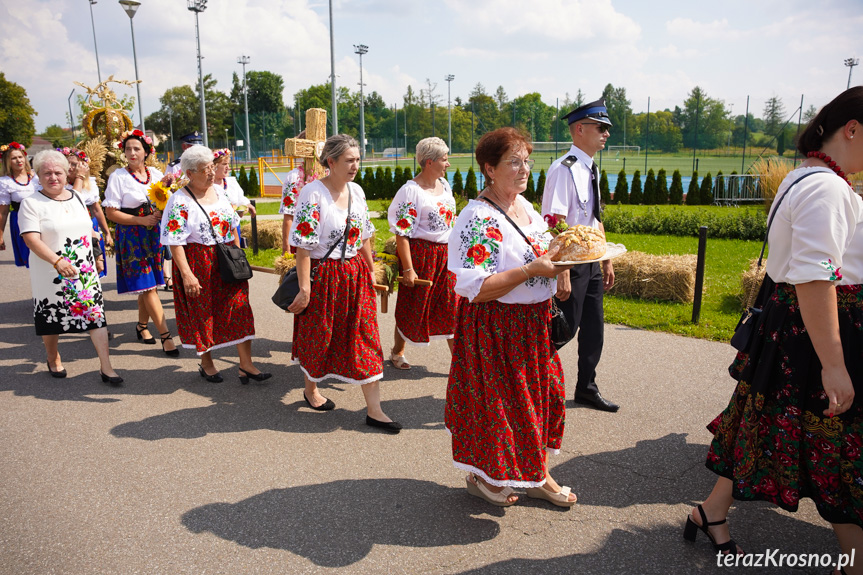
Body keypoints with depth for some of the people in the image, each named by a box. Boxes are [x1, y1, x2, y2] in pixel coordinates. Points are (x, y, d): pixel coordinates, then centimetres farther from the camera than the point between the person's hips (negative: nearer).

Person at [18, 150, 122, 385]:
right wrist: (57, 261, -31)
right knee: (52, 319, 11)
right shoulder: (31, 203, -7)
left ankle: (106, 367, 0)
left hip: (85, 272, 4)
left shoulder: (76, 197, 10)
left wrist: (93, 261, 18)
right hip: (51, 275, -3)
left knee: (97, 315, -4)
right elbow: (32, 239, -18)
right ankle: (53, 359, 36)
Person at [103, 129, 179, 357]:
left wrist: (161, 213, -6)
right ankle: (166, 336, -6)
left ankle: (142, 326, 31)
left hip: (154, 234, 5)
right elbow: (111, 212, -8)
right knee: (147, 286, -6)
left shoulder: (155, 173, 8)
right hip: (132, 237, -5)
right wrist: (141, 220, -15)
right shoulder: (118, 176, -5)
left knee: (148, 285, 11)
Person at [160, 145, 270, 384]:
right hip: (199, 265, -5)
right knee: (203, 314, 7)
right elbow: (174, 242, -15)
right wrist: (186, 274, -21)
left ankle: (246, 364, 5)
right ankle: (206, 363, 27)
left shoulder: (219, 193, 9)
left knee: (239, 310, 0)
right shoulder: (180, 201, -11)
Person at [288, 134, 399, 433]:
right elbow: (303, 246, -17)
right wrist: (304, 288, -18)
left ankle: (374, 410, 11)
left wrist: (370, 271, 15)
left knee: (365, 338, 4)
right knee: (319, 335, 13)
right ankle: (311, 388, 41)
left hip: (356, 275, 6)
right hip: (323, 276, -6)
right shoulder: (312, 194, -16)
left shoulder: (357, 191, 5)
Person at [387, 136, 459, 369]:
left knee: (452, 307, 7)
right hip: (420, 254, -6)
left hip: (445, 254, 6)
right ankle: (397, 352, 29)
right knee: (413, 306, 8)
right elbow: (402, 233, -17)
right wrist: (408, 269, -20)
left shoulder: (444, 184, 8)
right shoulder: (411, 190, -15)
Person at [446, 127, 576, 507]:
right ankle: (483, 476, 29)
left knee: (540, 394, 17)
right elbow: (475, 289, -27)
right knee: (497, 400, 5)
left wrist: (558, 253, -1)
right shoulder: (477, 218, -21)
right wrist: (531, 270, -29)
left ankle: (535, 474, 35)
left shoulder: (524, 206, 8)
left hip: (533, 324, 9)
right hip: (496, 329, -9)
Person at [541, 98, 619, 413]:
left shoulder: (591, 169, 12)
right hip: (570, 263, -9)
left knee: (593, 328, 17)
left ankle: (587, 388, 34)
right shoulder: (564, 168, -18)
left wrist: (607, 261, 19)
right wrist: (562, 273, -26)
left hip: (590, 262, 9)